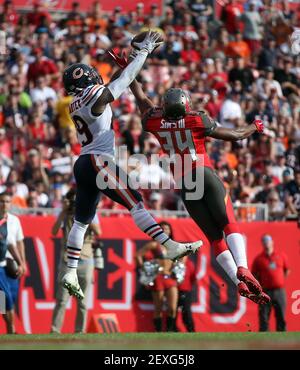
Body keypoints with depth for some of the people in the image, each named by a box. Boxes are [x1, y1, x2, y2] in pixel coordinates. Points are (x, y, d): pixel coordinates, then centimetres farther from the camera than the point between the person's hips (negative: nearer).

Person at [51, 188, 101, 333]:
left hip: (85, 260, 1)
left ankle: (80, 331, 10)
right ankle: (55, 330, -9)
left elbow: (98, 233, -7)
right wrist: (63, 211, -11)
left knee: (83, 300, 3)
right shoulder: (65, 215, 6)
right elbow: (54, 231, -8)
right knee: (62, 299, -8)